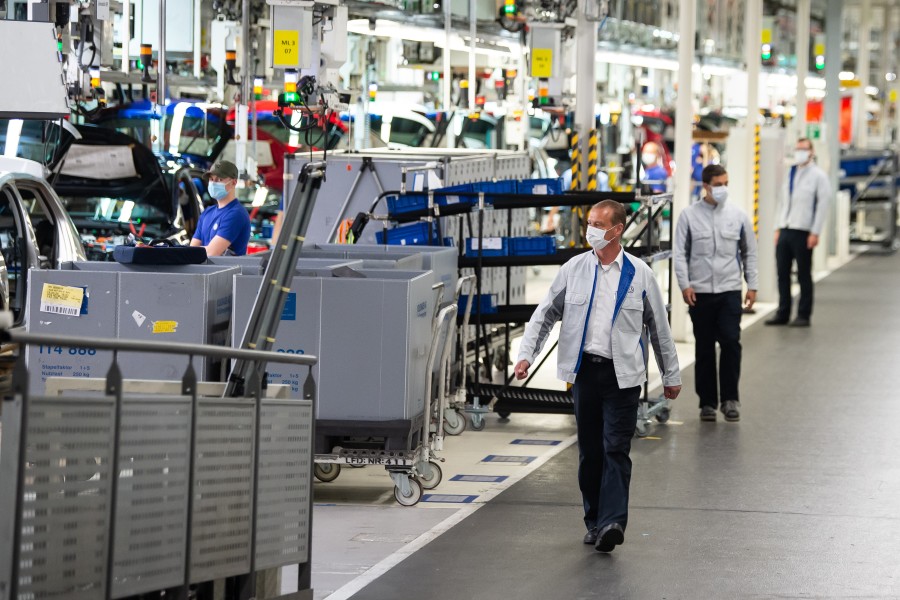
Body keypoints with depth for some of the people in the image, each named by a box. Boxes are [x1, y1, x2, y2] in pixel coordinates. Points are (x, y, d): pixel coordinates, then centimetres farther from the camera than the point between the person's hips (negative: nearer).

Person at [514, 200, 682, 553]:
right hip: (584, 370, 3)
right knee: (589, 451, 7)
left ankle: (612, 523, -18)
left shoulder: (639, 274, 2)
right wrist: (526, 354, -1)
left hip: (622, 374, -2)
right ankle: (594, 522, 16)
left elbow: (659, 327, 9)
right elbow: (544, 315, 11)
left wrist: (671, 376, 13)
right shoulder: (573, 270, 6)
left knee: (616, 449, -10)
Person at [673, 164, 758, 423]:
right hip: (700, 292, 0)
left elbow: (749, 253, 11)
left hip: (730, 290, 0)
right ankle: (707, 402, 14)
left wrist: (752, 285, 7)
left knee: (731, 342, -11)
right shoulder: (689, 216, 1)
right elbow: (680, 253, 1)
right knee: (704, 349, 6)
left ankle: (730, 398, -1)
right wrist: (684, 284, -7)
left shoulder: (739, 216, 5)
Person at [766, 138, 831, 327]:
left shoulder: (818, 176, -3)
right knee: (783, 274, 6)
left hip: (803, 232, -6)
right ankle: (783, 313, 13)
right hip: (785, 231, 6)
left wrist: (815, 233, -13)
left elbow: (823, 205, -8)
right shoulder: (791, 174, 17)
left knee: (804, 275, 1)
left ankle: (804, 315, 7)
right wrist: (778, 228, 13)